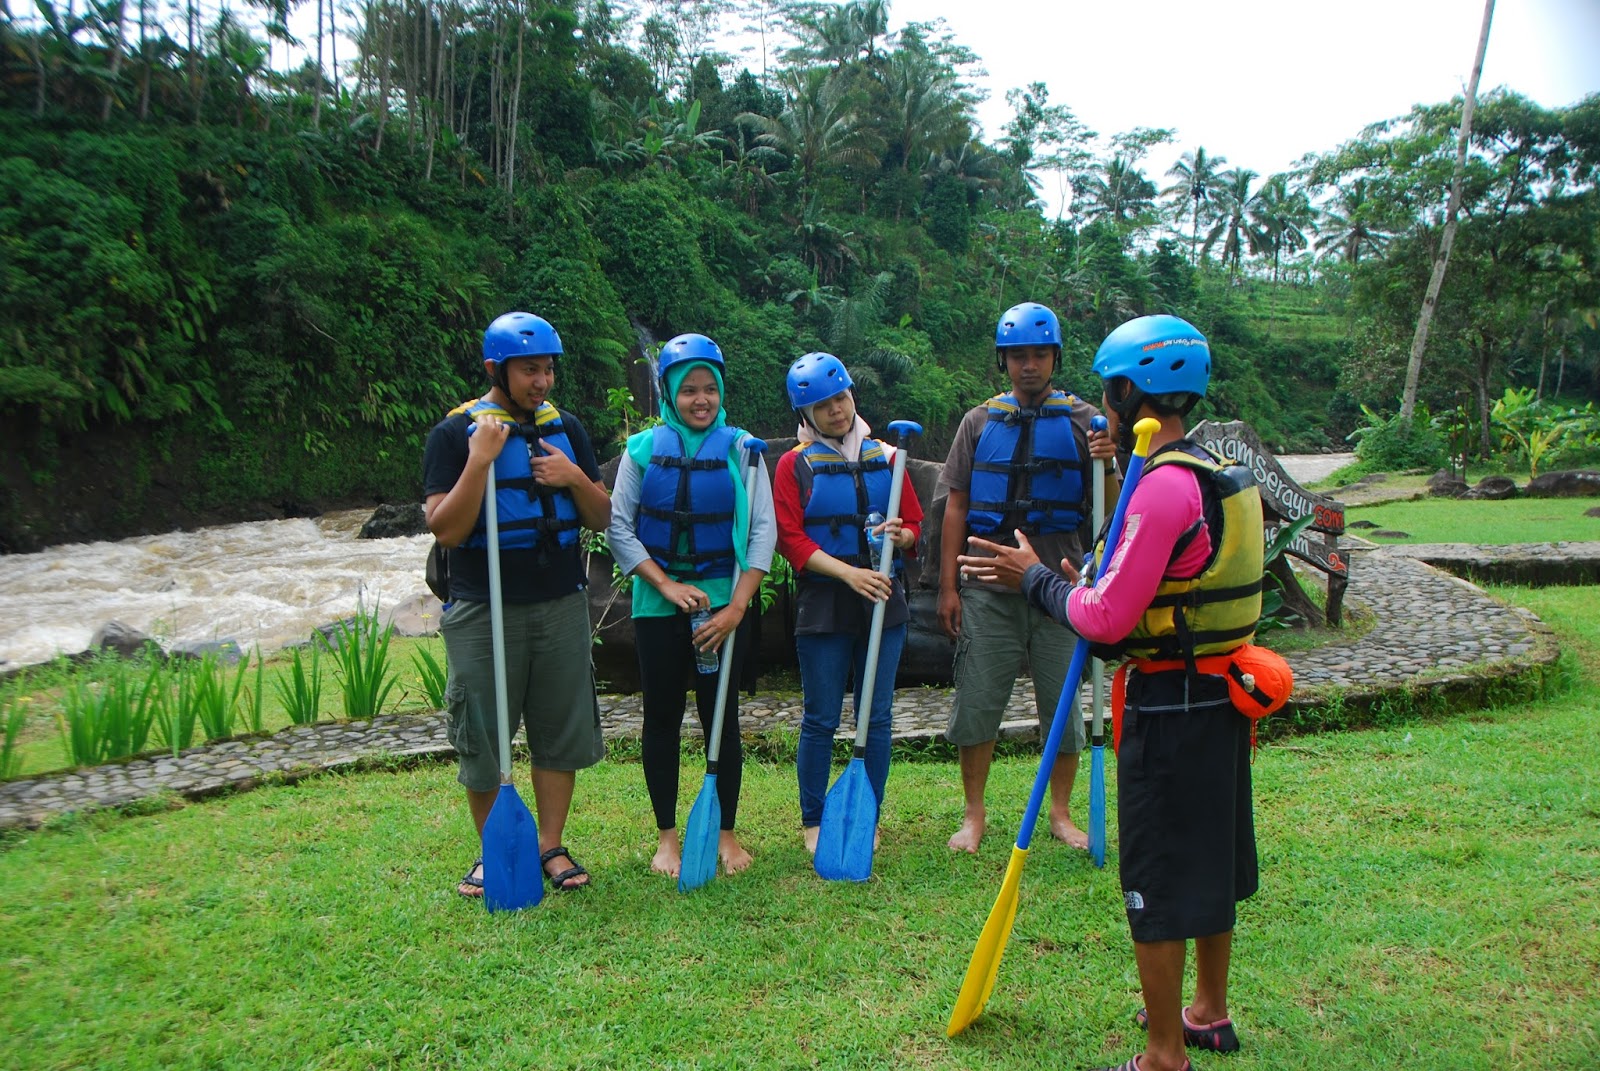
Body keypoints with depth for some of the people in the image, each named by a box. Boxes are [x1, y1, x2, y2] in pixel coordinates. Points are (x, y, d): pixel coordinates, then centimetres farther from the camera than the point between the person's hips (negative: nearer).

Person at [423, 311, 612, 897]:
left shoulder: (566, 428, 10)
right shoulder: (455, 433, -3)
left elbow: (601, 518, 11)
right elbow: (445, 529, -11)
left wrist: (576, 479, -8)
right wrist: (481, 459, -20)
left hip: (562, 607, 4)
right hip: (484, 612, -3)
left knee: (561, 733, 7)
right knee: (483, 739, 4)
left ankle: (550, 846, 22)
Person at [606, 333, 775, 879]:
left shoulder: (740, 449, 1)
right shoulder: (643, 448, 2)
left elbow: (763, 530, -3)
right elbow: (619, 529, 0)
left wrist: (737, 607, -11)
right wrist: (667, 584, -10)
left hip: (724, 602, 0)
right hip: (658, 604, 1)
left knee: (722, 716, 6)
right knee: (662, 718, 8)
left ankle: (726, 832, 21)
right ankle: (666, 835, 22)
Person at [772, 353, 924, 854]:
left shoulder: (885, 457, 10)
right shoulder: (795, 464, 1)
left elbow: (915, 522, 11)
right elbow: (791, 538, -6)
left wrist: (899, 535, -13)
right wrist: (849, 572, -17)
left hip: (884, 602, 3)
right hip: (823, 605, -3)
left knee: (877, 716, 8)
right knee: (821, 719, 3)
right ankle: (813, 822, 18)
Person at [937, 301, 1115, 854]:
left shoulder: (1084, 421, 5)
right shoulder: (980, 422, 9)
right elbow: (956, 507, 8)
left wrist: (1107, 468, -20)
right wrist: (948, 586, 3)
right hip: (988, 586, 1)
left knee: (1063, 702, 7)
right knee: (977, 701, 4)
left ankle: (1060, 812, 24)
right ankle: (974, 813, 20)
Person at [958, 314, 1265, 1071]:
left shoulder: (1164, 486, -21)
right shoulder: (1221, 477, 9)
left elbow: (1108, 620, -23)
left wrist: (1038, 581, -7)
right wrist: (1086, 589, 12)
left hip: (1169, 708, -10)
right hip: (1220, 698, 10)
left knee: (1158, 883, 4)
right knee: (1212, 863, 22)